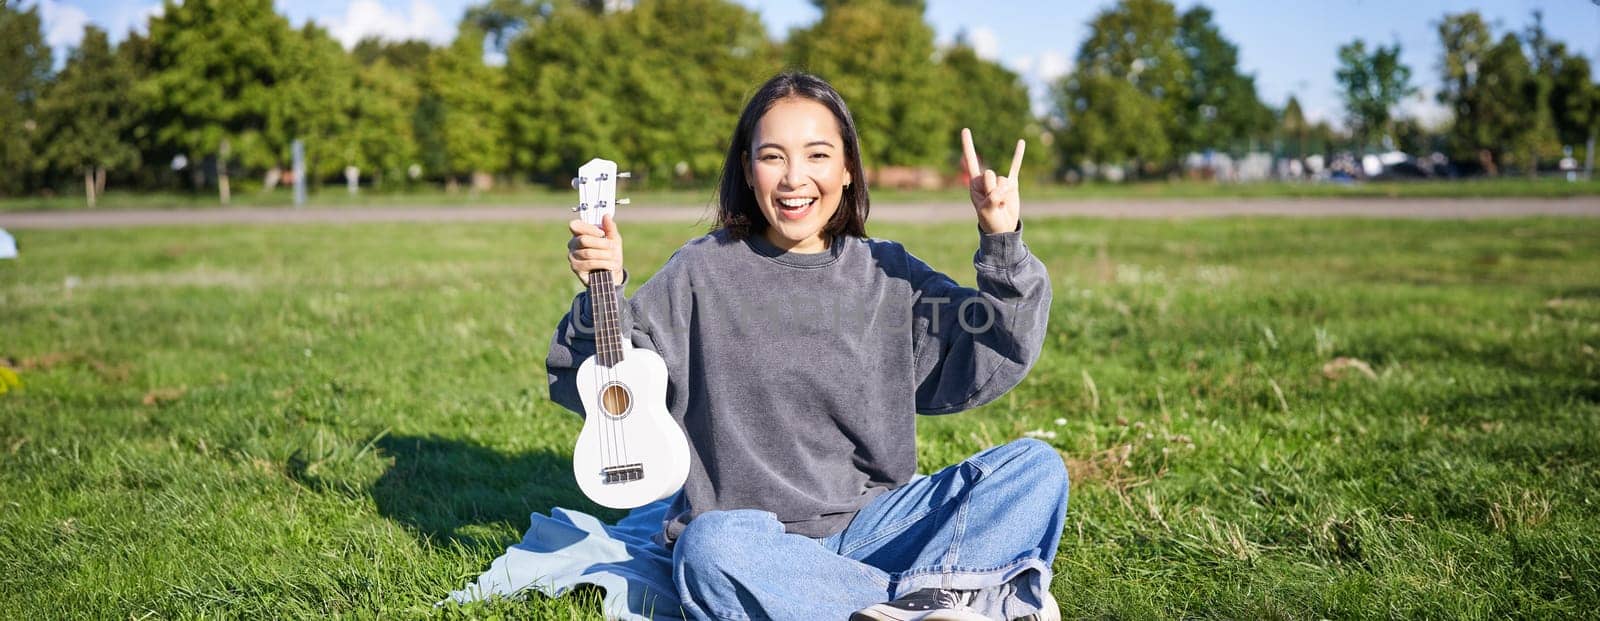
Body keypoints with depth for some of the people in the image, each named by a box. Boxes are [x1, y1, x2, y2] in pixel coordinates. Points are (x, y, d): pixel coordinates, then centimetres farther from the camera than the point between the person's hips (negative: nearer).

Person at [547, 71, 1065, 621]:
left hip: (871, 525, 3)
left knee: (1037, 467, -13)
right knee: (710, 547, -38)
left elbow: (983, 366, 0)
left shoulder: (889, 274, 7)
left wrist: (1003, 247, -8)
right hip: (754, 540, -2)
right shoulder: (703, 273, 0)